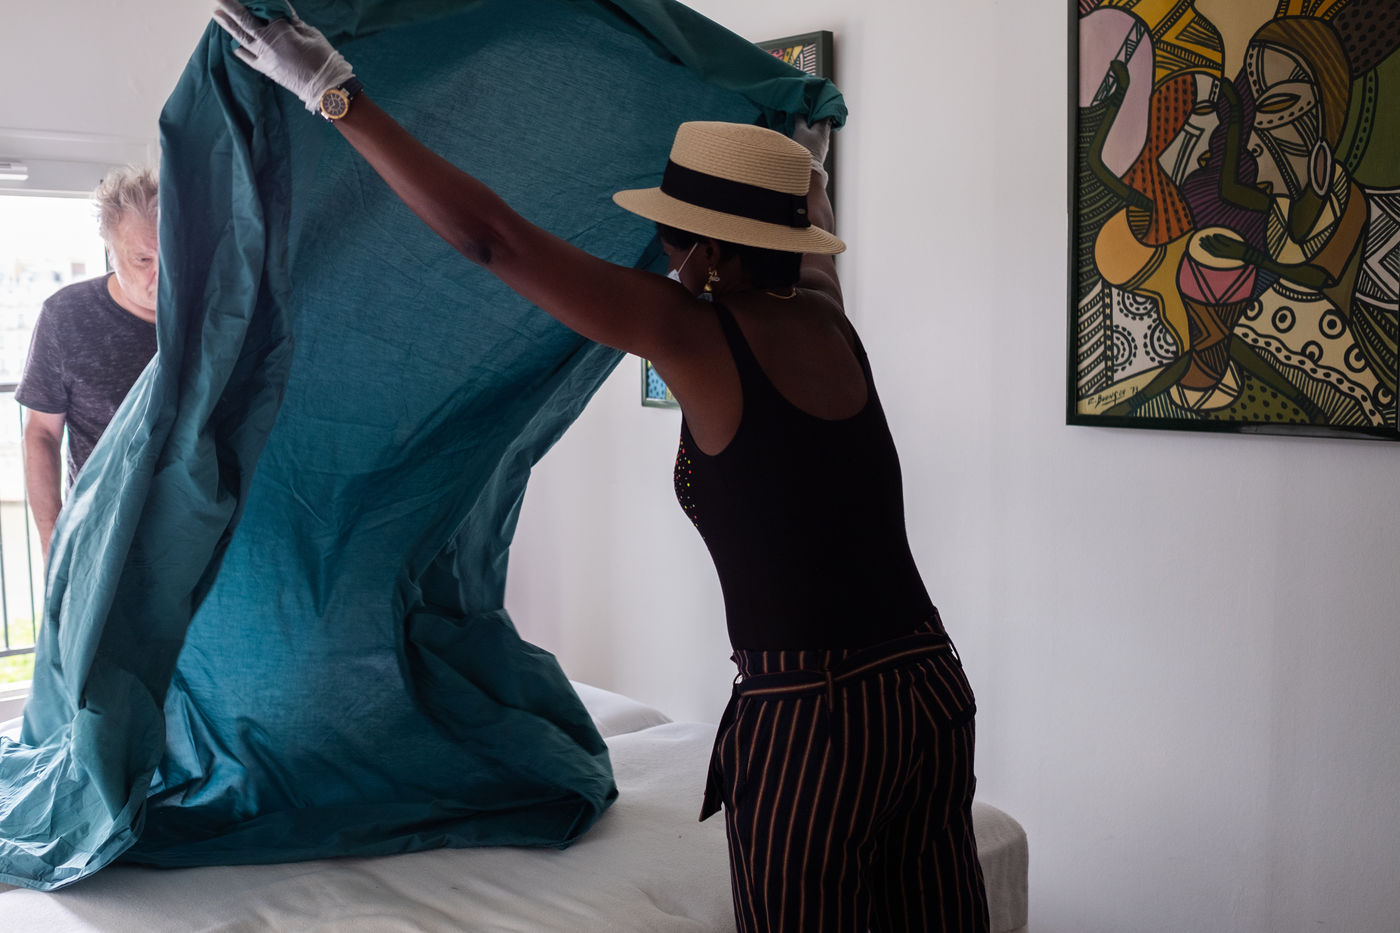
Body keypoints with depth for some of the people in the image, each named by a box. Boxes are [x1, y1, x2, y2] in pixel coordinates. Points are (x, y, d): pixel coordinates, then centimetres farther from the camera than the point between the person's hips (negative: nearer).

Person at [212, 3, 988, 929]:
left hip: (814, 716, -7)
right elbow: (811, 227, 34)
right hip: (932, 687, 8)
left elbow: (489, 233, -12)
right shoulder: (823, 319, 8)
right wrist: (805, 144, 56)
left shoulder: (693, 331, -12)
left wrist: (334, 92, -5)